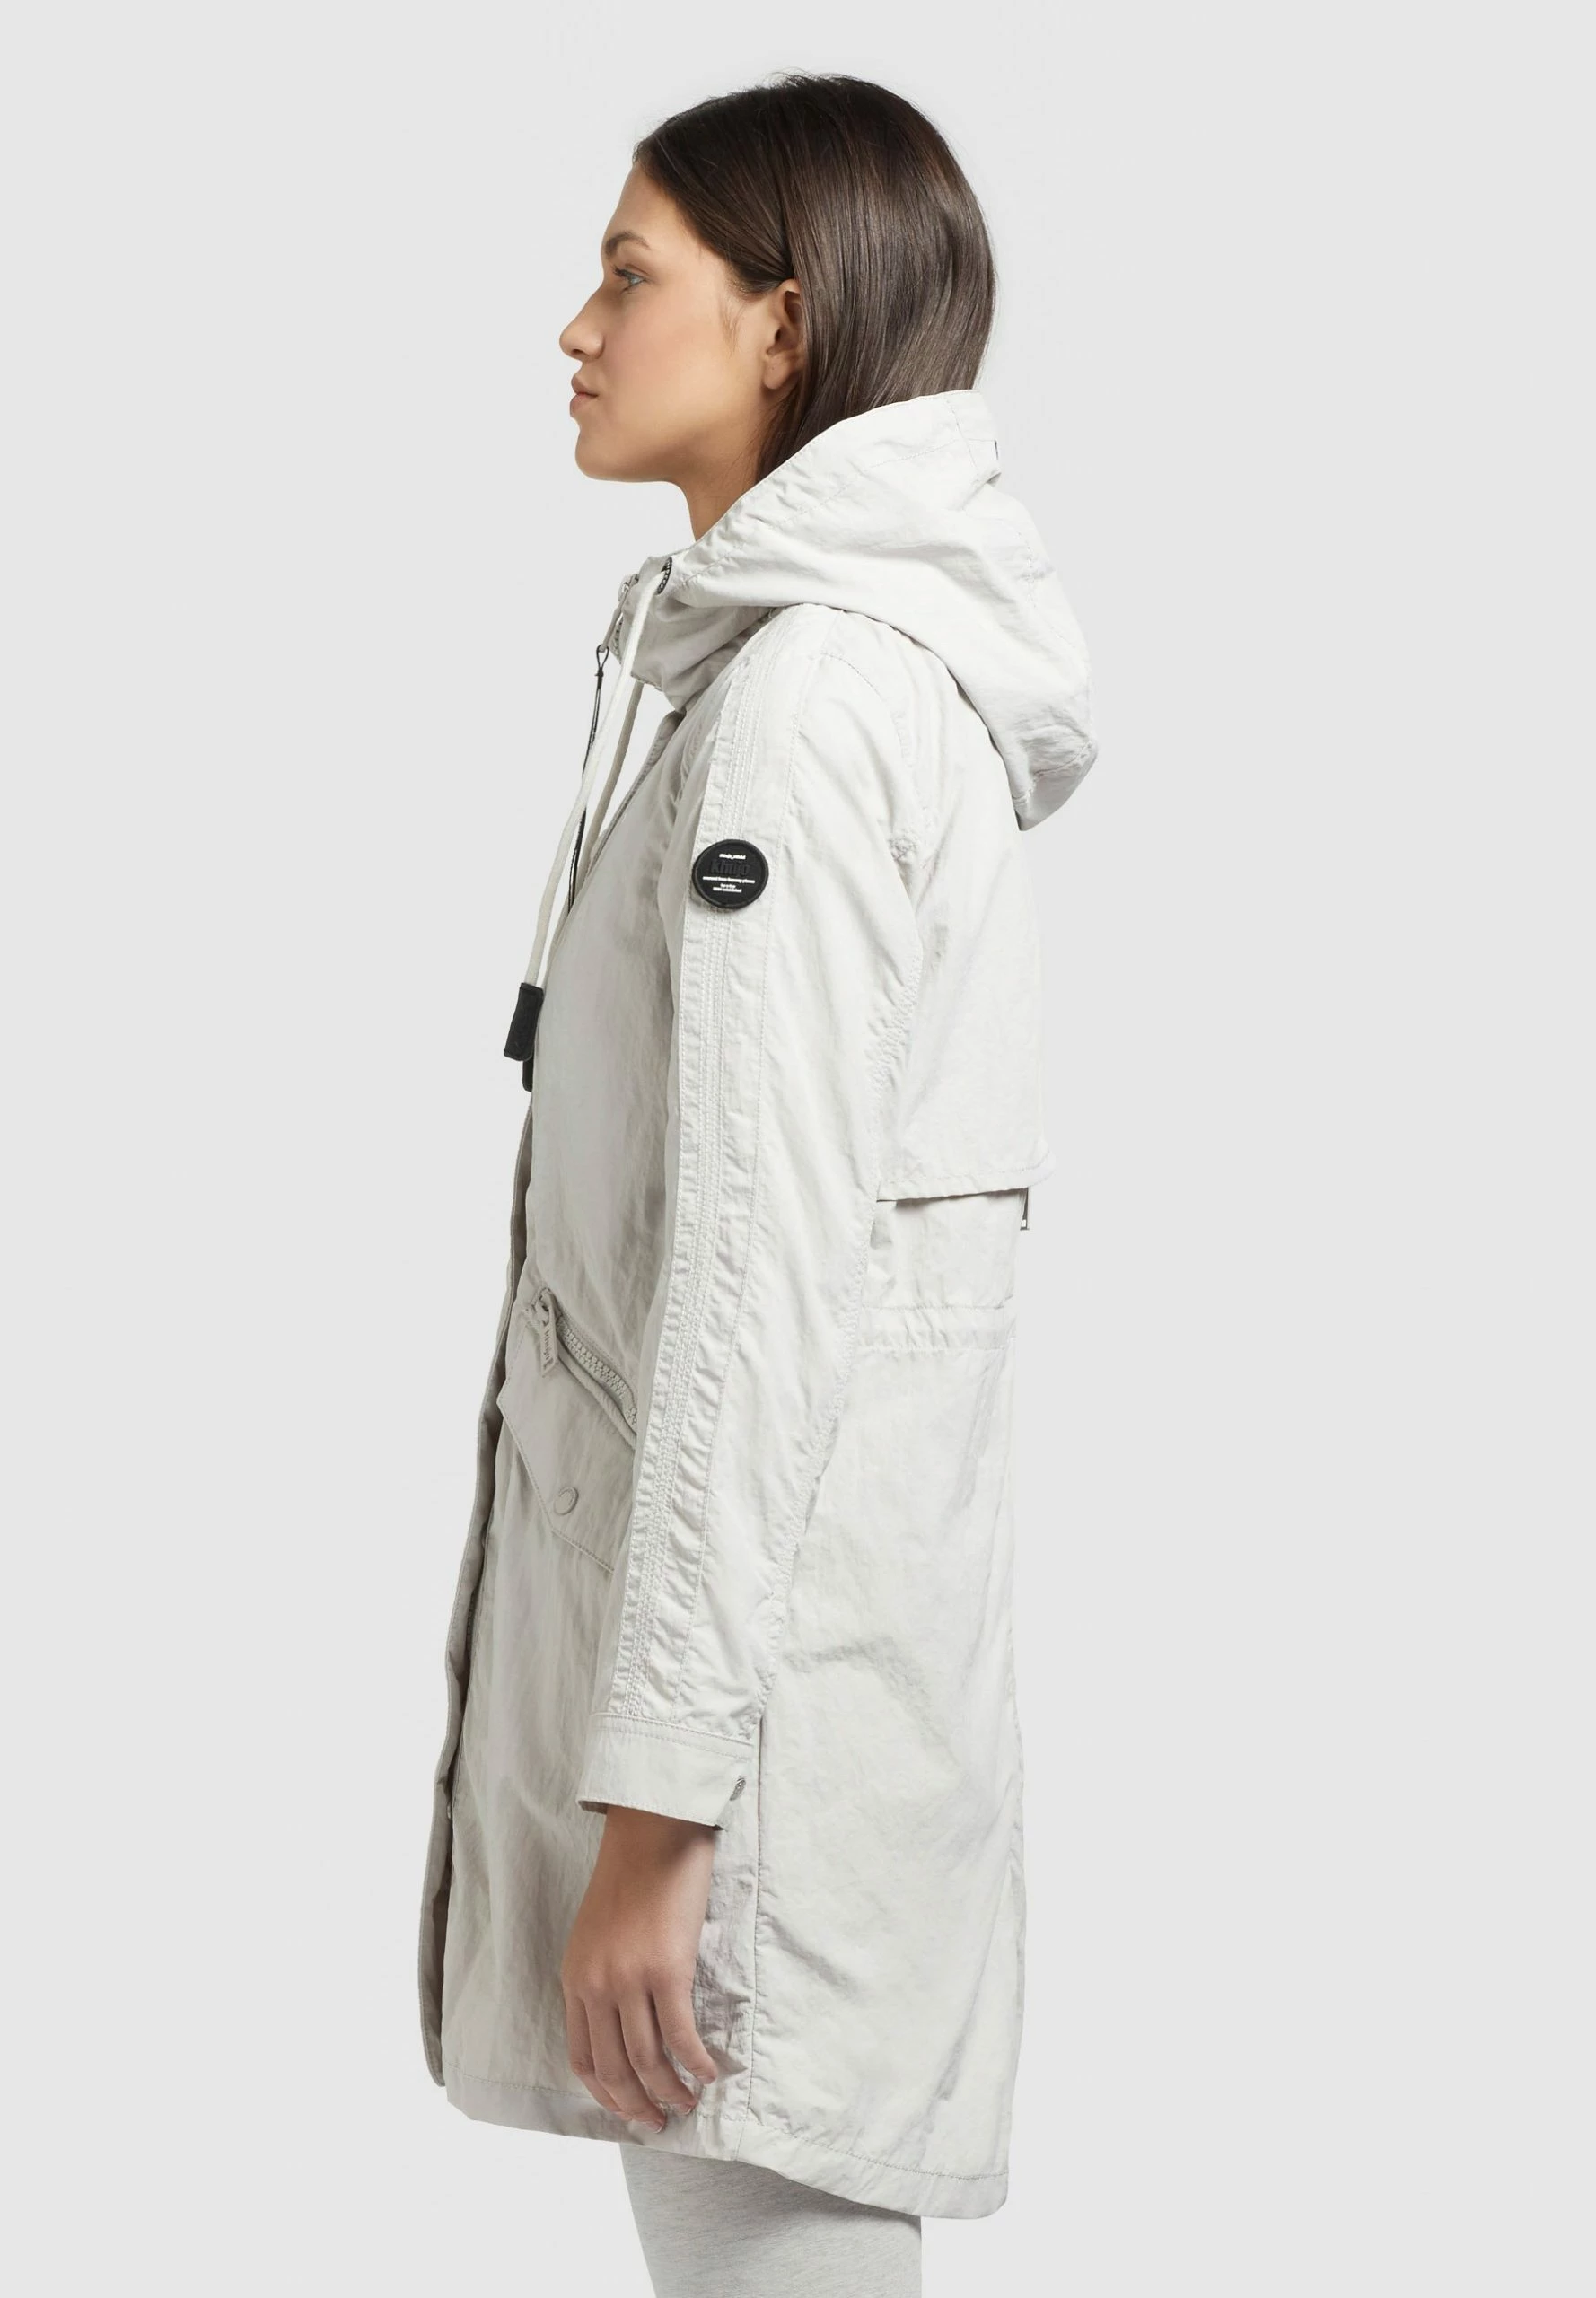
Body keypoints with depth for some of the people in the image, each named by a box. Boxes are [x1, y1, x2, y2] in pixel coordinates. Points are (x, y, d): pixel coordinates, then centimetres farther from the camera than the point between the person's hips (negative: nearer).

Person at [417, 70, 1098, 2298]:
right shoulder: (896, 670, 15)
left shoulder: (806, 693, -15)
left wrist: (658, 1786, -21)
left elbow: (765, 1260, -20)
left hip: (760, 1614, -10)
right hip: (757, 1588, 10)